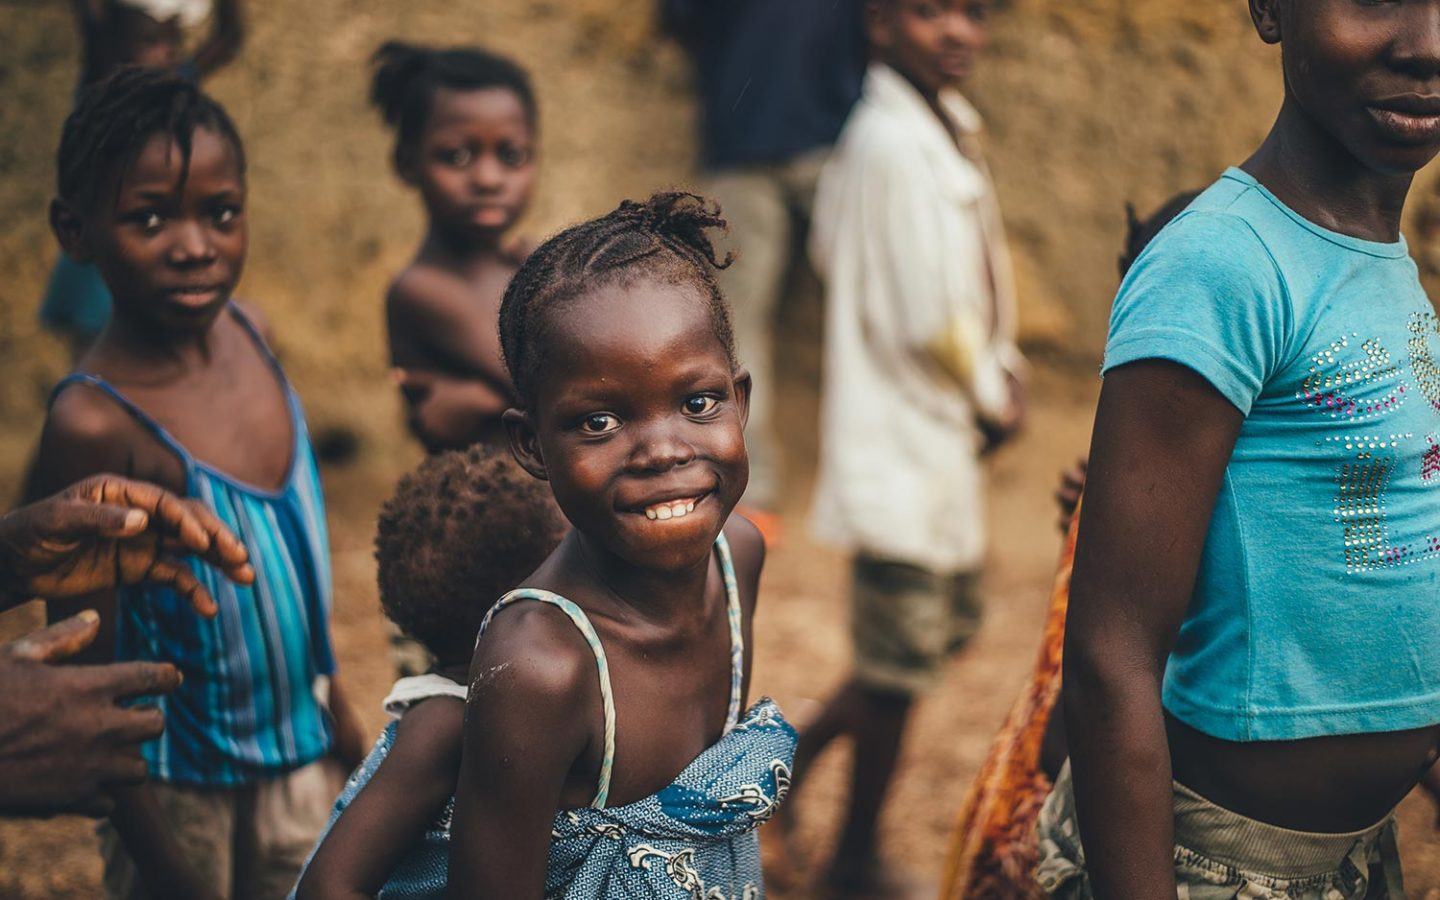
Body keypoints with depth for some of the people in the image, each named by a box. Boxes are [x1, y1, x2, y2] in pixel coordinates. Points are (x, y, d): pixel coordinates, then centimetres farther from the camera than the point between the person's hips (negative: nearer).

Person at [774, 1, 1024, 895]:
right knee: (902, 661, 4)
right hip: (904, 436, -10)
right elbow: (929, 323, -21)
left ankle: (794, 758, 33)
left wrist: (1001, 376, 0)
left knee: (953, 620, 21)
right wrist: (993, 397, -6)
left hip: (943, 435, 10)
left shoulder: (948, 126, 9)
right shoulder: (895, 144, -22)